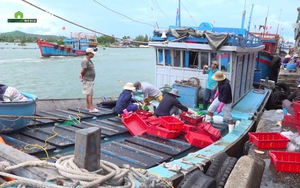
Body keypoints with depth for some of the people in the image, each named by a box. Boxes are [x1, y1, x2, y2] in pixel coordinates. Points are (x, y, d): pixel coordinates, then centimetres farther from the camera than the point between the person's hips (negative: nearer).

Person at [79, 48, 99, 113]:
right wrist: (82, 76, -4)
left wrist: (81, 75, 11)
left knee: (89, 94, 15)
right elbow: (83, 71, -20)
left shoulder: (89, 60, 15)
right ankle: (91, 108, -9)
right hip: (87, 80, -10)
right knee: (90, 94, -10)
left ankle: (88, 106, 24)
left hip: (90, 80, 10)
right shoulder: (85, 61, -18)